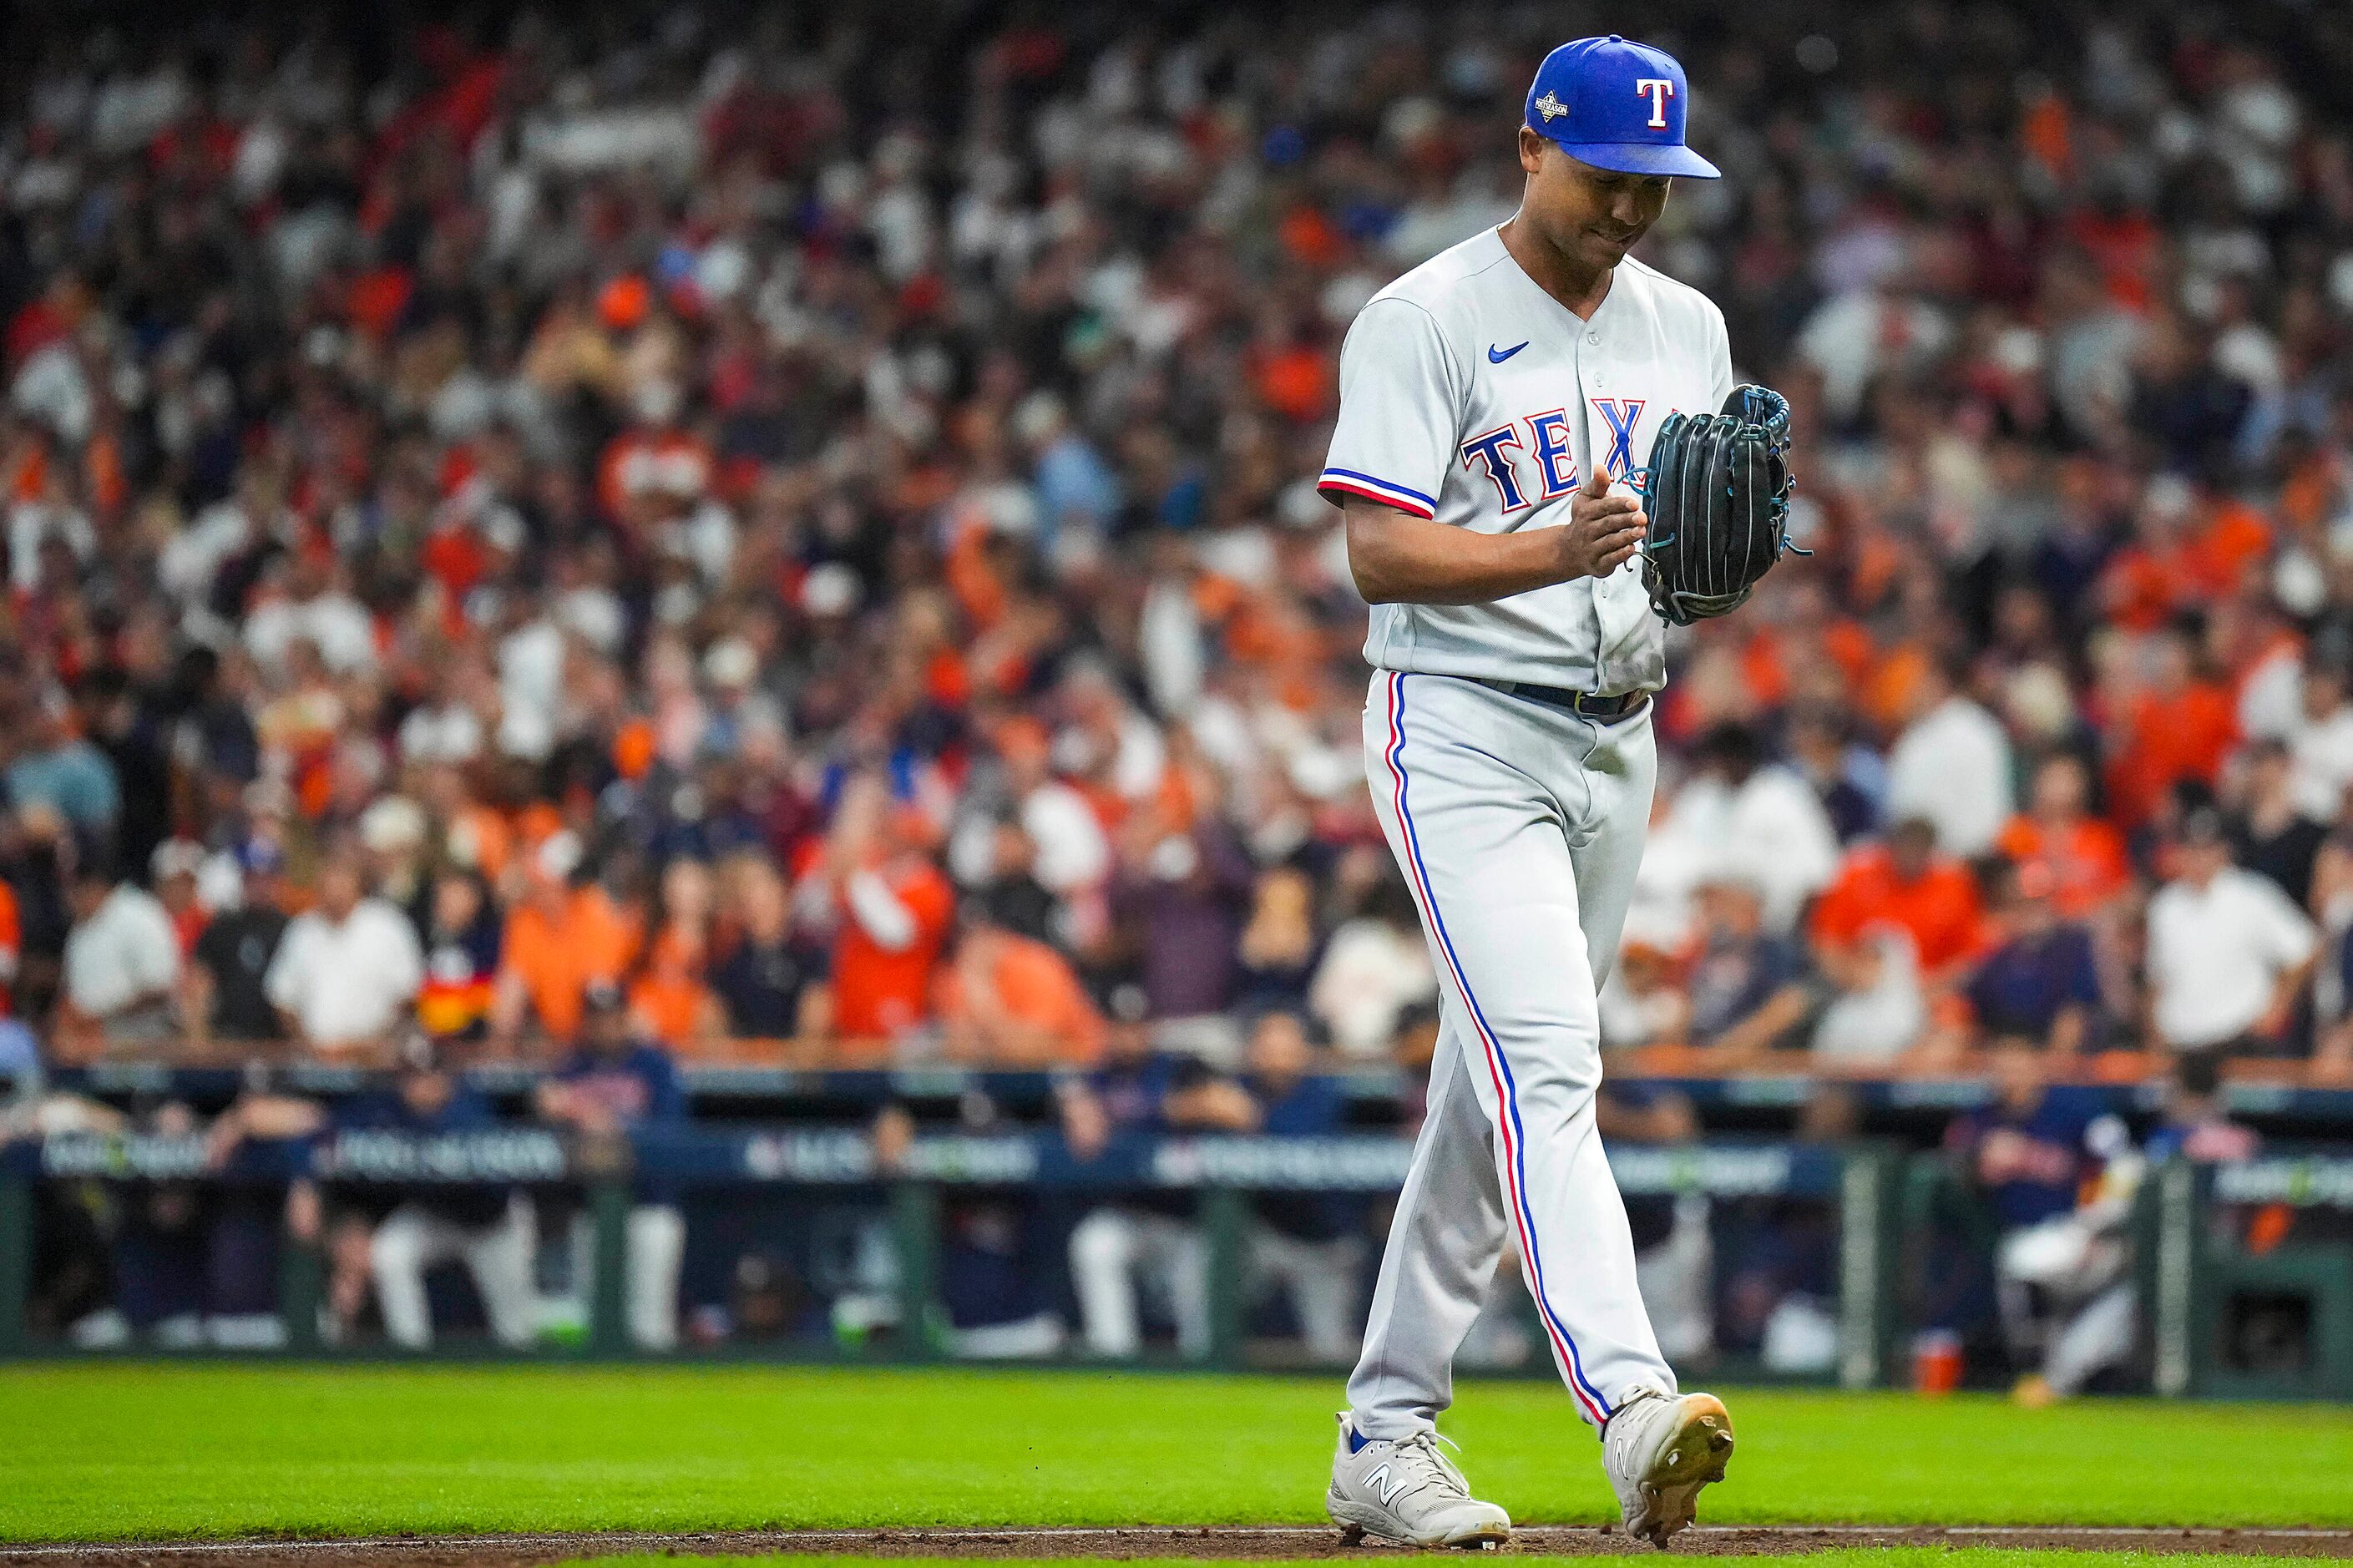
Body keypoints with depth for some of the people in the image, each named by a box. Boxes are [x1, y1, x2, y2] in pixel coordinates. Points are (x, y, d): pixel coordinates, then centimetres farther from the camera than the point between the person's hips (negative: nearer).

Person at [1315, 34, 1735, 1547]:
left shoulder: (1687, 328, 13)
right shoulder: (1426, 320, -8)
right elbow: (1381, 554, -15)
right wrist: (1555, 552, -30)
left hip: (1618, 740, 7)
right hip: (1463, 728, -7)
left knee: (1497, 1096, 10)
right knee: (1544, 1067, -20)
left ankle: (1385, 1439, 18)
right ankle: (1631, 1407, -35)